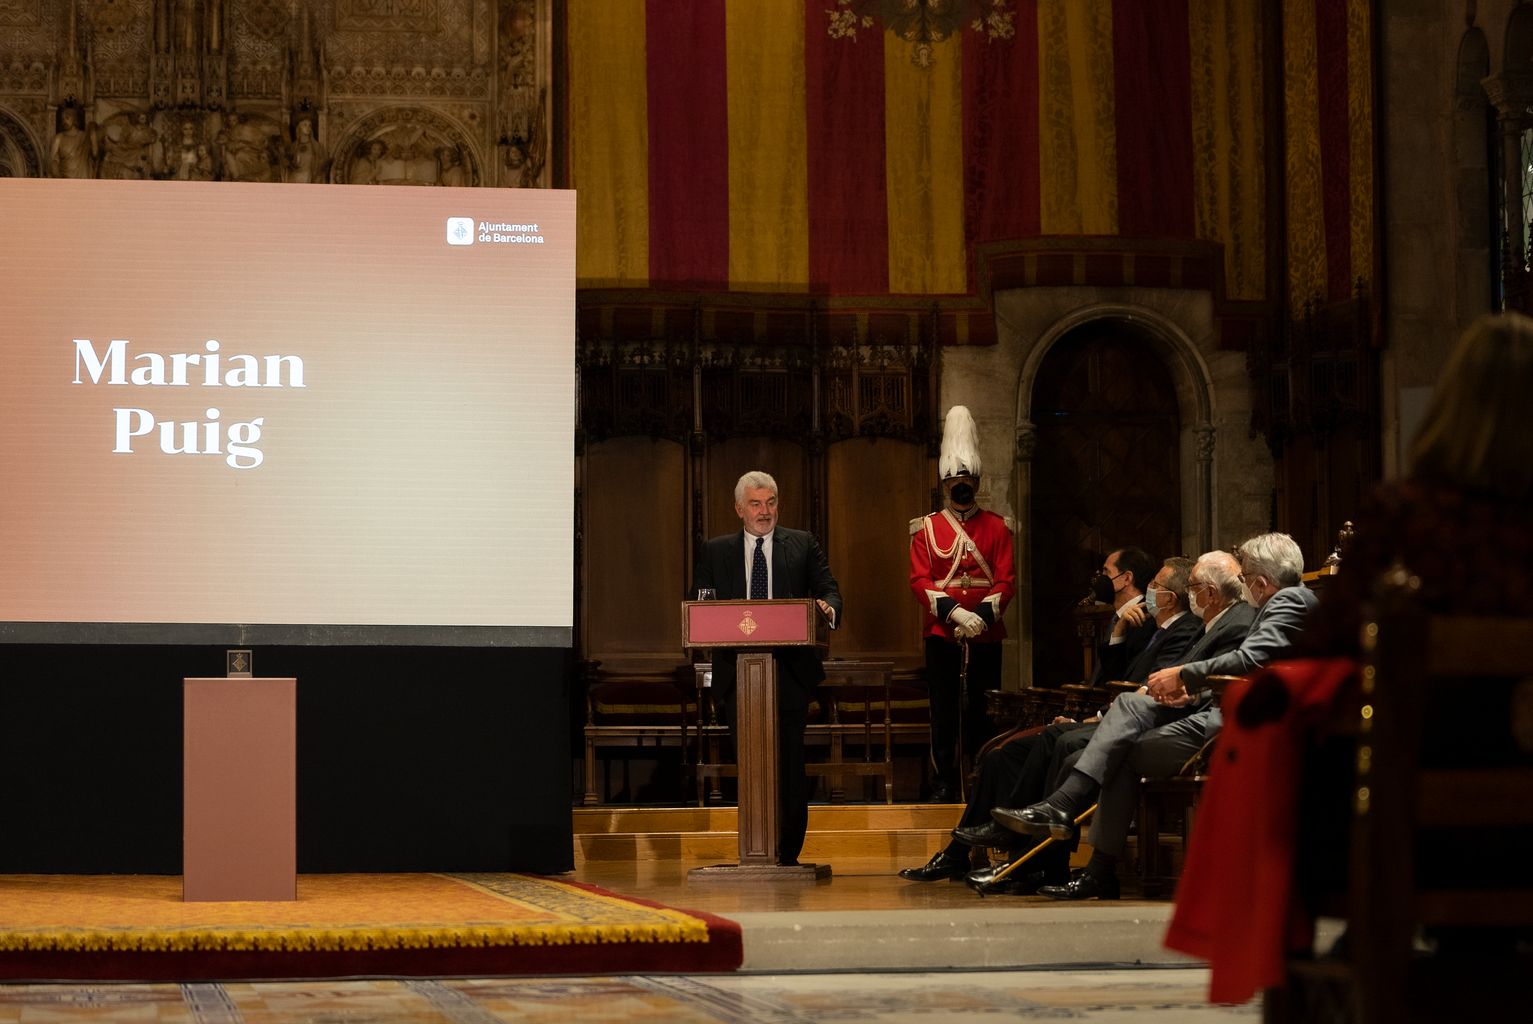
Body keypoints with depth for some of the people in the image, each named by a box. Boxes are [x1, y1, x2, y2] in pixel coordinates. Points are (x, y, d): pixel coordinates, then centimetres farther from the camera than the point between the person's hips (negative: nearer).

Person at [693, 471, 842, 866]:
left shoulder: (803, 545, 11)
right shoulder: (716, 552, 12)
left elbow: (828, 591, 6)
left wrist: (827, 607, -18)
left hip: (789, 670, -1)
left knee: (790, 767, -4)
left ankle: (789, 854, 2)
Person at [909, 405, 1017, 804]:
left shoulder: (996, 527, 7)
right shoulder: (926, 528, 6)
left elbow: (1006, 579, 1)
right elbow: (920, 580, -2)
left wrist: (983, 616, -14)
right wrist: (953, 613, -16)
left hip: (986, 633, 0)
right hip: (941, 632, 0)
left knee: (983, 709, 4)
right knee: (944, 711, 0)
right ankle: (944, 783, 5)